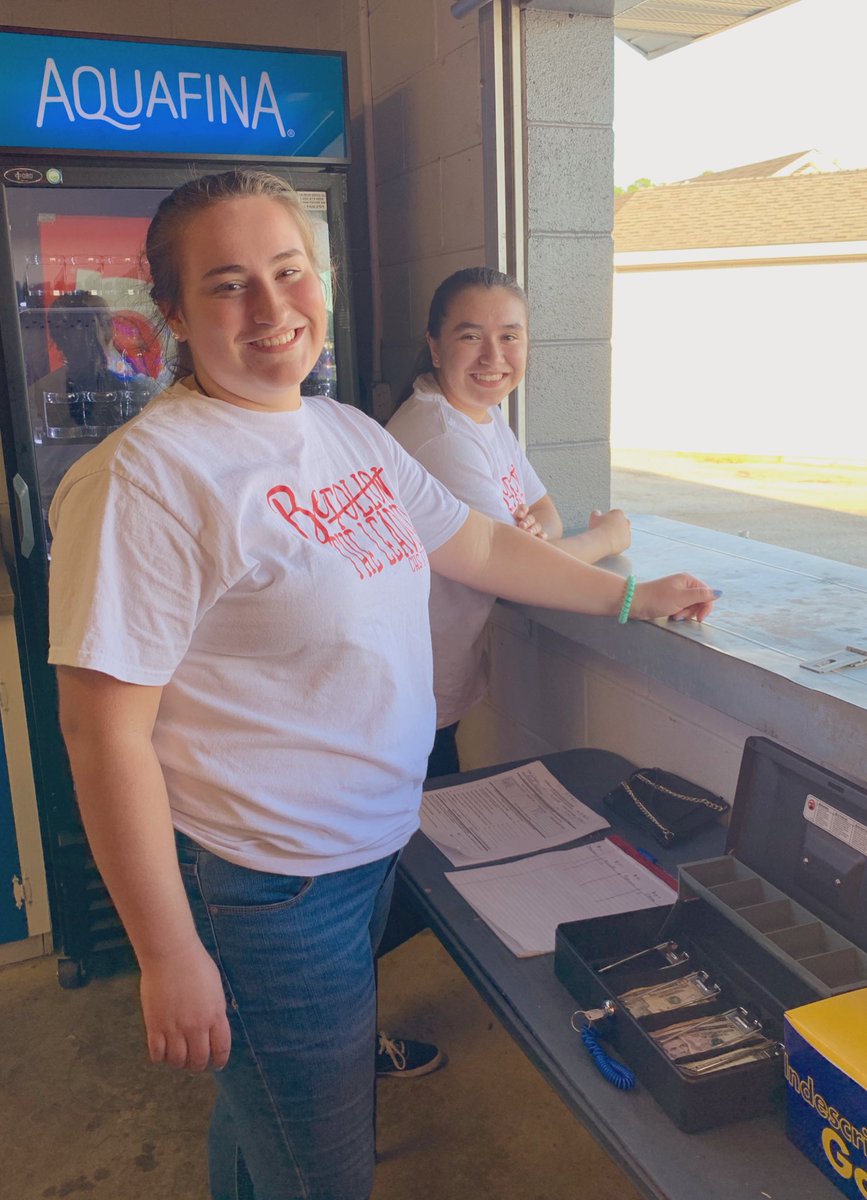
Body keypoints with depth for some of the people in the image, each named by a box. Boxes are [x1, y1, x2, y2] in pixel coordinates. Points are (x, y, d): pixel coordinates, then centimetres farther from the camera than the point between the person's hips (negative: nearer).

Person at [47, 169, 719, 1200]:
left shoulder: (351, 433, 5)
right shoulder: (148, 477, -21)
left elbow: (479, 546, 15)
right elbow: (108, 735, -21)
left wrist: (629, 597, 18)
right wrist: (168, 956, -18)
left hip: (377, 845, 7)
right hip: (265, 884, -7)